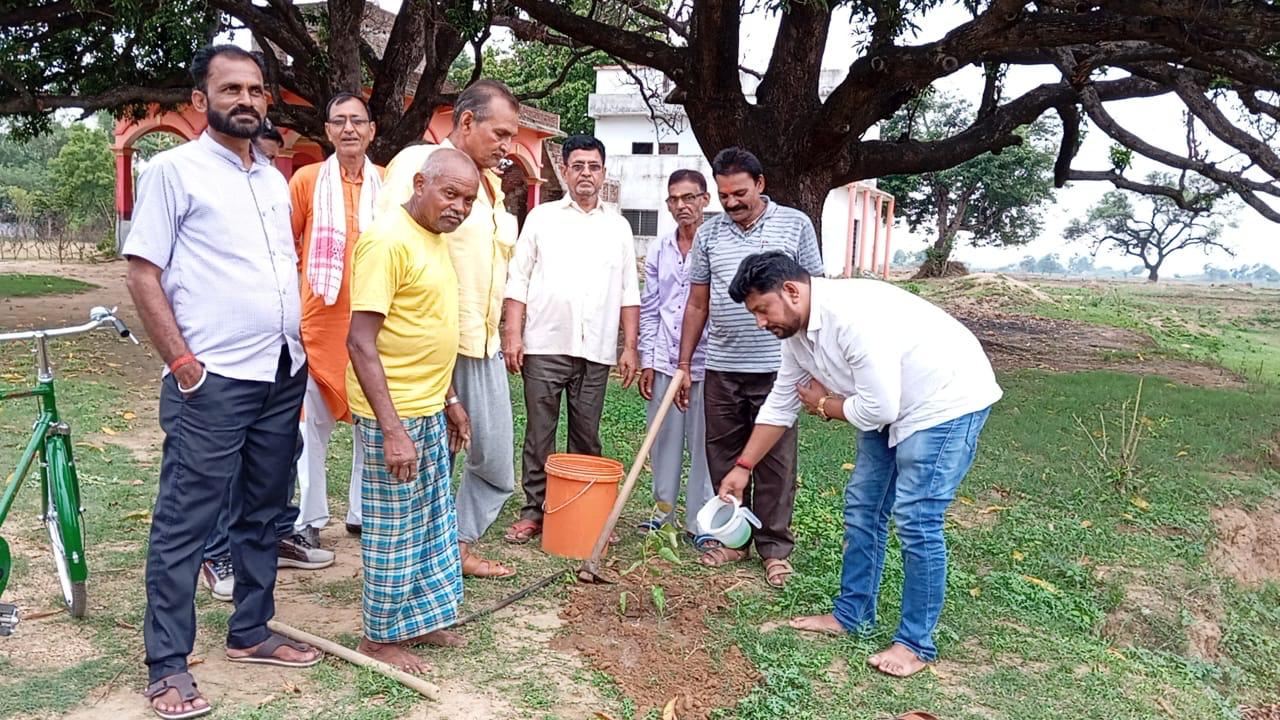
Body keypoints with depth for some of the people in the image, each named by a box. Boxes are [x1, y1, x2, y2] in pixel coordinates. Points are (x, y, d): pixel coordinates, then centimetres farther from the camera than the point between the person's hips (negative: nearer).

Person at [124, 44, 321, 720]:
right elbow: (143, 275, -8)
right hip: (211, 380, -6)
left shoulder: (274, 178, 15)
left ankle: (250, 631, 29)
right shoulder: (174, 169, -4)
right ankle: (167, 666, 11)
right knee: (184, 524, 0)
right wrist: (182, 362, -14)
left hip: (284, 374, 7)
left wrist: (298, 344, 12)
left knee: (261, 513, 15)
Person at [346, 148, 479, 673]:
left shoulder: (435, 238, 10)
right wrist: (392, 430, -27)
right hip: (394, 416, -9)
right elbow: (360, 343, -23)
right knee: (394, 531, 5)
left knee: (433, 524, 18)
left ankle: (419, 619, 34)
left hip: (430, 412, 9)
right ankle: (380, 637, 22)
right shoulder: (388, 240, -19)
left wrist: (449, 399, 20)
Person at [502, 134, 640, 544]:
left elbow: (628, 292, 12)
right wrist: (513, 334, -5)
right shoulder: (542, 217, 8)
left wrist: (630, 347, 5)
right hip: (544, 345, -1)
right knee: (539, 434, 3)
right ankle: (534, 511, 12)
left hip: (596, 351, 2)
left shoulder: (617, 226, 13)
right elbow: (519, 280, 4)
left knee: (587, 437, 8)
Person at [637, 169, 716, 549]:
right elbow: (649, 308, 11)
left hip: (706, 361, -4)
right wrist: (647, 359, 7)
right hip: (664, 360, 4)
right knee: (663, 439, 13)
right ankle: (663, 506, 28)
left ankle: (700, 521, 15)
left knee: (703, 444, 4)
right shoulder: (659, 250, 8)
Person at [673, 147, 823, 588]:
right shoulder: (708, 234, 8)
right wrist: (684, 365, 9)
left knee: (775, 462, 3)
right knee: (724, 459, 10)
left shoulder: (795, 225, 1)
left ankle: (775, 548, 15)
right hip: (721, 368, 3)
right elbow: (697, 304, 12)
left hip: (776, 367, -3)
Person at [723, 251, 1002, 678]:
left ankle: (917, 643, 5)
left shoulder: (852, 315, -32)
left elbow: (878, 408, -31)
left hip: (947, 400, -10)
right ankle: (852, 614, 26)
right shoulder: (796, 331, -2)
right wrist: (743, 467, 8)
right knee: (862, 509, 12)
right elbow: (780, 403, 8)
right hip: (892, 404, 10)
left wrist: (823, 405, -11)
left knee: (915, 521, -9)